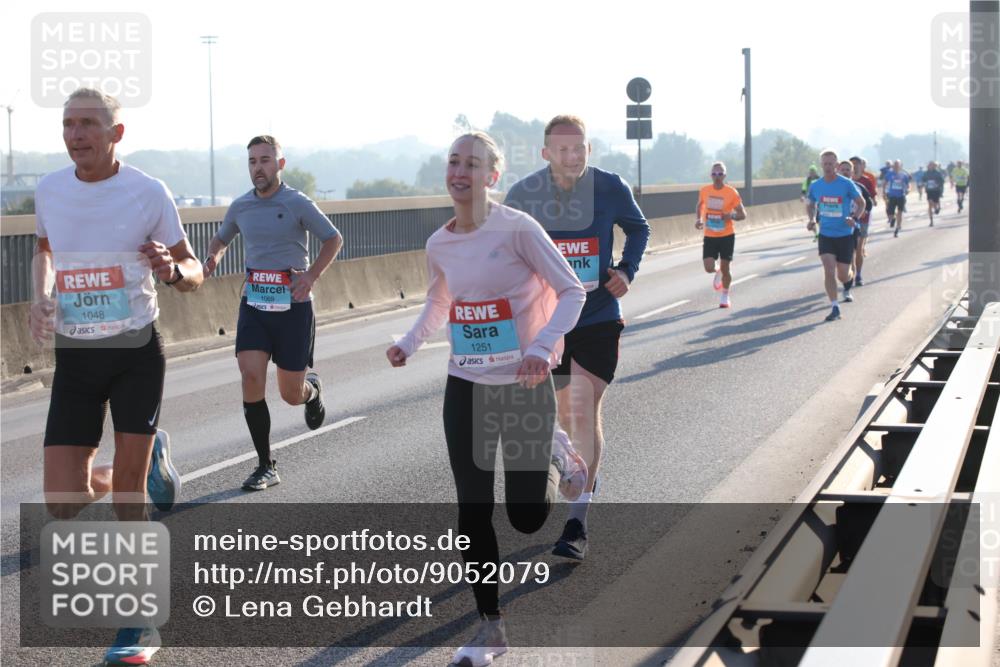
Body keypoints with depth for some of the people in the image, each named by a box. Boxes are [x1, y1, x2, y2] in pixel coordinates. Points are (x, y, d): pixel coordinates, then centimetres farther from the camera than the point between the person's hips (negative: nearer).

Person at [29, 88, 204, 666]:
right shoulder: (50, 190, 2)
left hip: (137, 352, -3)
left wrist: (172, 270, -24)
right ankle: (150, 457, 30)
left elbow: (193, 270, 0)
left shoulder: (148, 193, -8)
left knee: (127, 492, -4)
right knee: (65, 504, -4)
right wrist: (40, 297, 3)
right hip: (74, 357, 3)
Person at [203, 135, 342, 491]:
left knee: (291, 394, 1)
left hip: (292, 305, -3)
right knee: (251, 377, -16)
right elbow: (221, 239, 24)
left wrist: (311, 276, -11)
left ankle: (312, 390, 43)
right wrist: (212, 258, 1)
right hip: (254, 304, 3)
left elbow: (333, 239, 1)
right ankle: (265, 466, -5)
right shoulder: (240, 207, 6)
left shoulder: (297, 203, -7)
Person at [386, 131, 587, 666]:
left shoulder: (518, 229, -14)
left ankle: (553, 454, 34)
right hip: (466, 387, 4)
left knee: (527, 516, 0)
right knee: (472, 510, 1)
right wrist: (409, 343, 2)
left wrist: (542, 346, -25)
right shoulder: (439, 245, 2)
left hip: (524, 386, -4)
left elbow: (572, 291, -11)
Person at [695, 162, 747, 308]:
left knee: (725, 268, 2)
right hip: (709, 236, 2)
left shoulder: (732, 193, -9)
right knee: (709, 268, -11)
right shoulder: (704, 191, -1)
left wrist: (732, 215, -24)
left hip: (727, 236, -2)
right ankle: (718, 272, 28)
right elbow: (699, 207, 18)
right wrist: (698, 220, -1)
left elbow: (743, 214, -4)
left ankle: (725, 296, 25)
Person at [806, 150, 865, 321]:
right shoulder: (815, 186, -1)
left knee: (843, 275, 6)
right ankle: (834, 308, -9)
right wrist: (811, 219, -3)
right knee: (829, 270, -14)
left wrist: (854, 218, -18)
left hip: (845, 235, -2)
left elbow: (861, 202, -1)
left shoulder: (847, 184, -10)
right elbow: (811, 205, 17)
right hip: (825, 234, 2)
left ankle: (847, 289, 44)